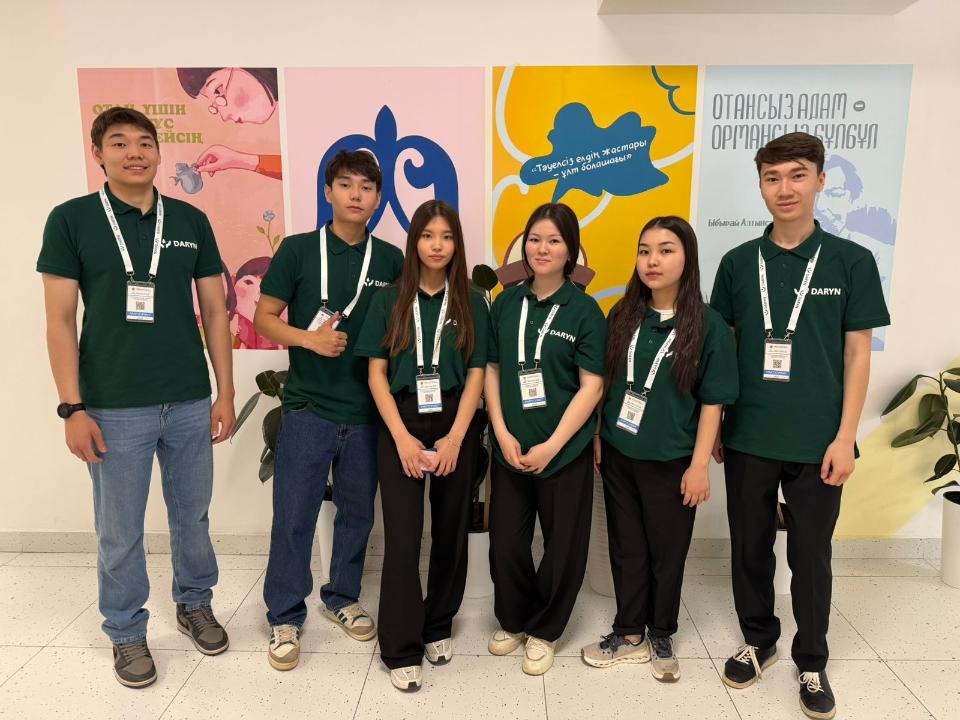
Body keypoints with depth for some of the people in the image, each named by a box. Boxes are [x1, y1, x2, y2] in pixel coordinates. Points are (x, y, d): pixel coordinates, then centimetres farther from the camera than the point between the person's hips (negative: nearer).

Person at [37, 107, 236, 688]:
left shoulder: (191, 221, 5)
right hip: (114, 408, -2)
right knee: (119, 531, 10)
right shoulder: (71, 220, -2)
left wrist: (225, 393, 3)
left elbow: (215, 310, 6)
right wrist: (73, 408, -8)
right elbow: (60, 320, -3)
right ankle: (127, 633, 30)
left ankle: (195, 604, 38)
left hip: (190, 402, 2)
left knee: (192, 516, 15)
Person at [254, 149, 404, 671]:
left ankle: (342, 598, 35)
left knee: (357, 511, 14)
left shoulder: (391, 261, 4)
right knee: (293, 515, 4)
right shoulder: (298, 250, -2)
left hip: (367, 411, 3)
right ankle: (285, 618, 22)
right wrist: (309, 337, -18)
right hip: (307, 407, -2)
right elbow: (263, 317, 1)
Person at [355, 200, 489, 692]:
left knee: (450, 530, 9)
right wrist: (402, 437, -9)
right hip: (400, 425, -1)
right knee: (402, 535, -3)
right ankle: (401, 649, 8)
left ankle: (438, 626, 28)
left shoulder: (472, 303, 4)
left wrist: (455, 437, -9)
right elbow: (377, 374, 0)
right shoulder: (390, 300, 3)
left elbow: (476, 374, 1)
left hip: (455, 426, 1)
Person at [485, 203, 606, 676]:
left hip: (564, 450, -2)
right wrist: (503, 433, -5)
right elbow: (491, 370, 6)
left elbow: (591, 385, -8)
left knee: (563, 547, 9)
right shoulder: (506, 303, 5)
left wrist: (551, 446, -14)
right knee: (505, 543, 8)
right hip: (510, 448, 3)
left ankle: (544, 632, 32)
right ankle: (514, 621, 35)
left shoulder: (584, 309, -5)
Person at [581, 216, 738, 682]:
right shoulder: (622, 316, 0)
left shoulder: (708, 325, -10)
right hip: (618, 454, 3)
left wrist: (700, 465, -9)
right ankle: (630, 634, 32)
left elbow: (712, 402, -8)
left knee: (666, 551, 13)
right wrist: (596, 438, 5)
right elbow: (603, 382, 7)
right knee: (626, 548, 15)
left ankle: (661, 636, 34)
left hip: (671, 462, -3)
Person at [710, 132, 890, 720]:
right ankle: (759, 641, 36)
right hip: (749, 437, 2)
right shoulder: (738, 263, 2)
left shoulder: (851, 262, -3)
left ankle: (812, 662, 32)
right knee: (750, 547, 14)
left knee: (811, 555, 11)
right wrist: (714, 423, 5)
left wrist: (845, 437, -7)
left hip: (818, 441, -2)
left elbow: (857, 355, -2)